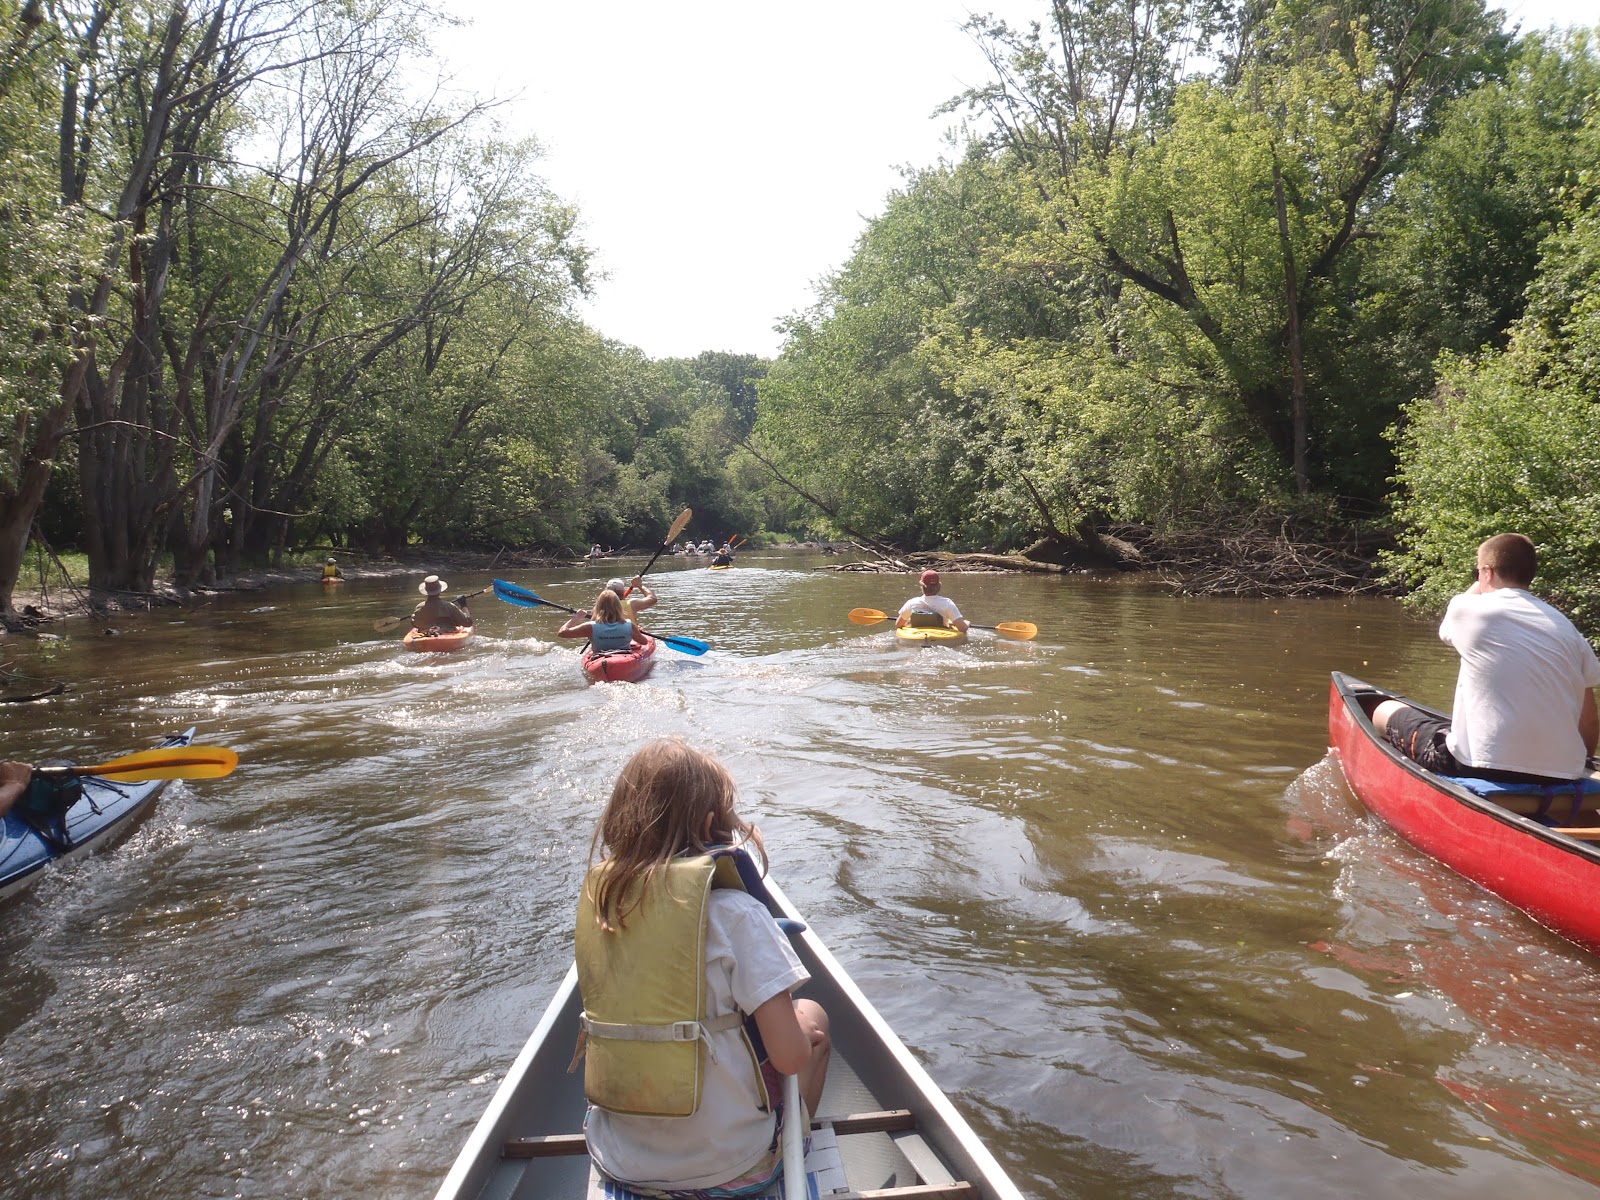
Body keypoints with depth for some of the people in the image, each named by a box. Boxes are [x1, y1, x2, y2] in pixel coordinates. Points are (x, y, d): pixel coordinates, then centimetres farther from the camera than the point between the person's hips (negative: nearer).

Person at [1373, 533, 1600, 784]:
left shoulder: (1469, 608, -5)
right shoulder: (1566, 627, 6)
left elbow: (1448, 628, 22)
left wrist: (1479, 587, 34)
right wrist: (1580, 761, 23)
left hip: (1482, 767, -5)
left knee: (1385, 711, 17)